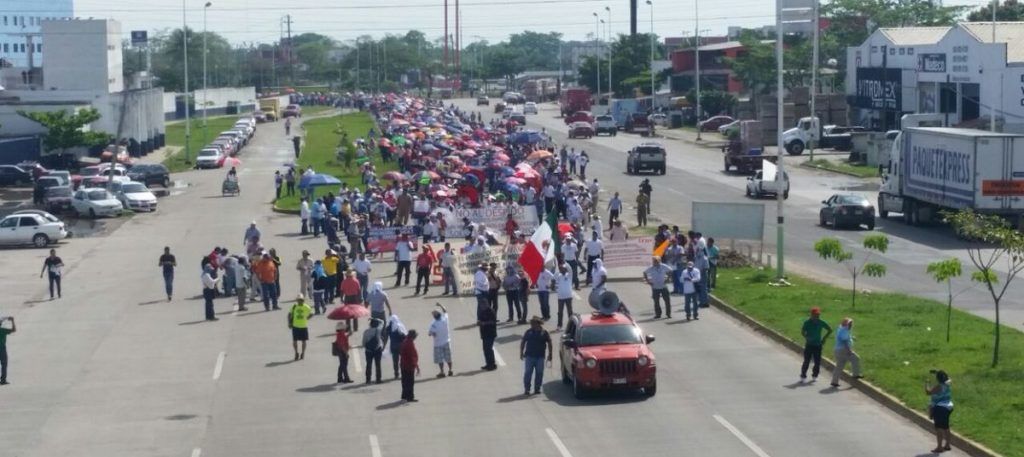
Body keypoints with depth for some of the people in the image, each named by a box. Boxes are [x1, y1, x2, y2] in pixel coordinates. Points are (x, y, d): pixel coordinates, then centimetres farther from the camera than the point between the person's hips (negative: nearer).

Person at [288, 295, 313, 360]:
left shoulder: (306, 307, -6)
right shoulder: (294, 307, -3)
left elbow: (311, 313, 10)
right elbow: (290, 315, 7)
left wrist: (306, 319, 2)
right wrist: (289, 323, 3)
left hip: (304, 326, 0)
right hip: (295, 326, 0)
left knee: (303, 341, 8)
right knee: (294, 341, 2)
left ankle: (303, 353, 24)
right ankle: (296, 352, 21)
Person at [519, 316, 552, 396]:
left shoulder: (544, 333, 3)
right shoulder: (528, 332, 5)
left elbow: (549, 344, 8)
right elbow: (522, 342, 11)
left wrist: (550, 355, 4)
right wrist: (521, 353, 4)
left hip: (540, 357, 0)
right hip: (529, 356, 0)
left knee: (539, 373, 3)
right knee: (527, 373, -3)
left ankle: (537, 389, 14)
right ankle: (526, 389, 2)